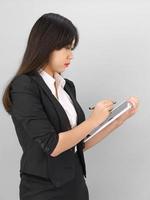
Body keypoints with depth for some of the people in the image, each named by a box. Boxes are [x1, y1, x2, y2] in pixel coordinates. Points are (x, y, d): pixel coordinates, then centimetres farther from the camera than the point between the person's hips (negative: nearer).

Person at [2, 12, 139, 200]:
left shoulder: (67, 86, 5)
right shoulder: (24, 87, -16)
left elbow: (80, 143, 7)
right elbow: (52, 145, -20)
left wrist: (121, 117, 4)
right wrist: (94, 120, -12)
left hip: (75, 183, 7)